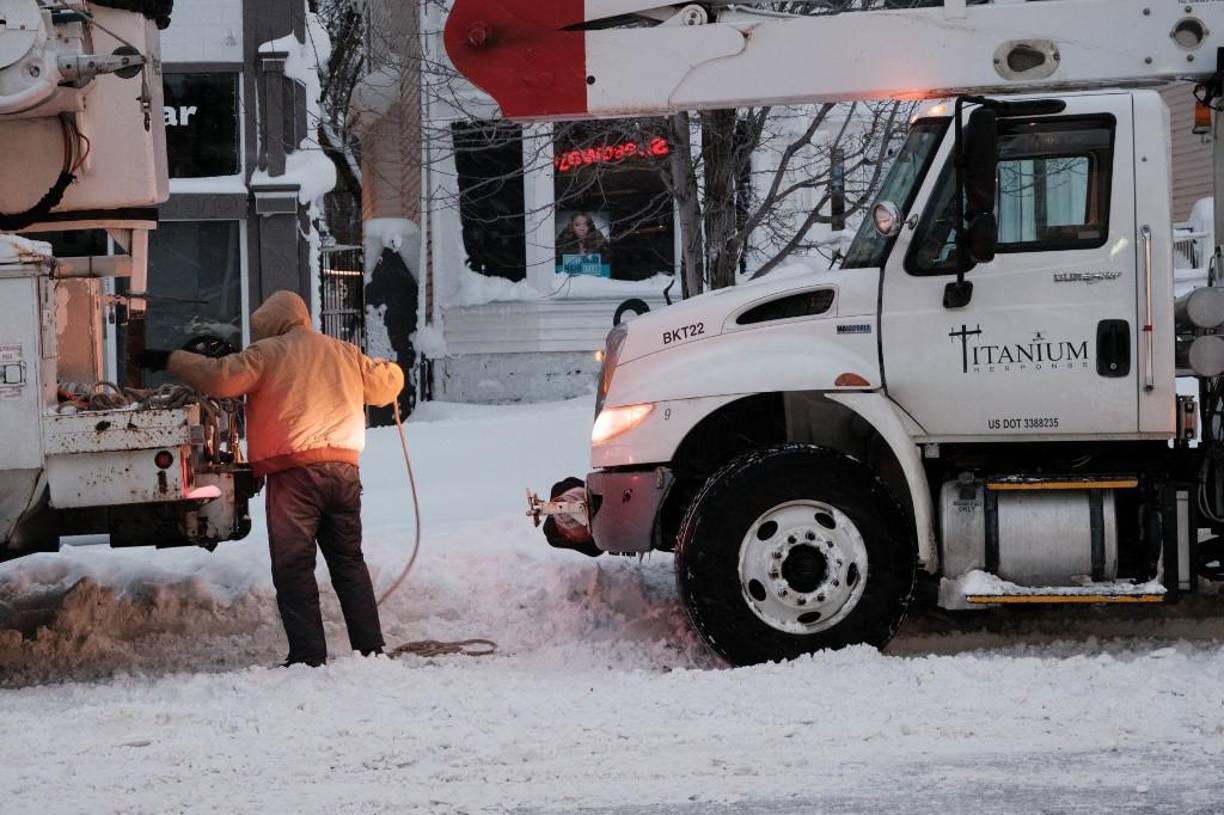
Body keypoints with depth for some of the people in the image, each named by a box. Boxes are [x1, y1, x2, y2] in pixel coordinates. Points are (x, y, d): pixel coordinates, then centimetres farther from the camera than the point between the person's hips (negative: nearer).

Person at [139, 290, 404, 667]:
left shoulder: (268, 353, 0)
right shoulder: (345, 354, 18)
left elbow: (221, 378, -11)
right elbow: (384, 385, 31)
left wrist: (170, 360, -1)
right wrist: (389, 370, 54)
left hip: (295, 469, -6)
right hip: (344, 468, 6)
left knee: (294, 567, -2)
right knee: (349, 562, 15)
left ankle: (308, 656, -8)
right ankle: (371, 648, 10)